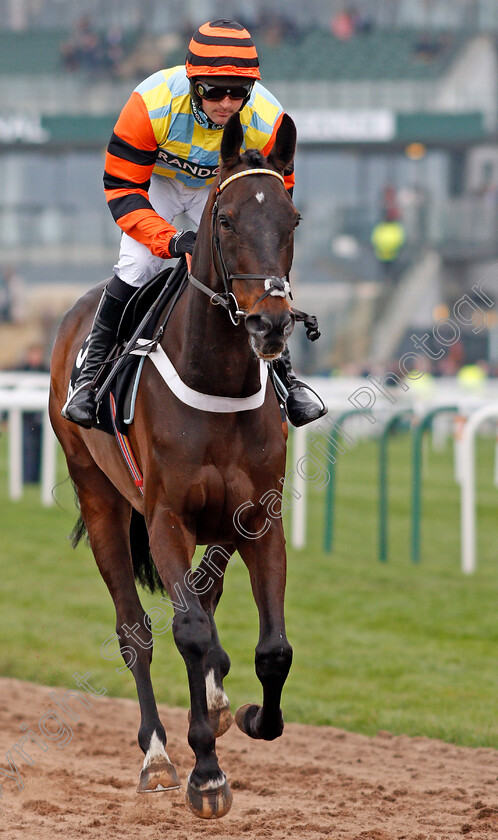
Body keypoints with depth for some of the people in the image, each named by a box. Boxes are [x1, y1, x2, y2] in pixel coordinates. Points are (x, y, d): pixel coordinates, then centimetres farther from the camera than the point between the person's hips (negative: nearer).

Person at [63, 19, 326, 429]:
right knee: (136, 266, -20)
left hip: (221, 191, 2)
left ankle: (285, 376, 10)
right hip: (157, 180, -2)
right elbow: (122, 187, -32)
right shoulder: (151, 104, -39)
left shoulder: (267, 120, -32)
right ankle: (92, 373, -2)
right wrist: (170, 240, -45)